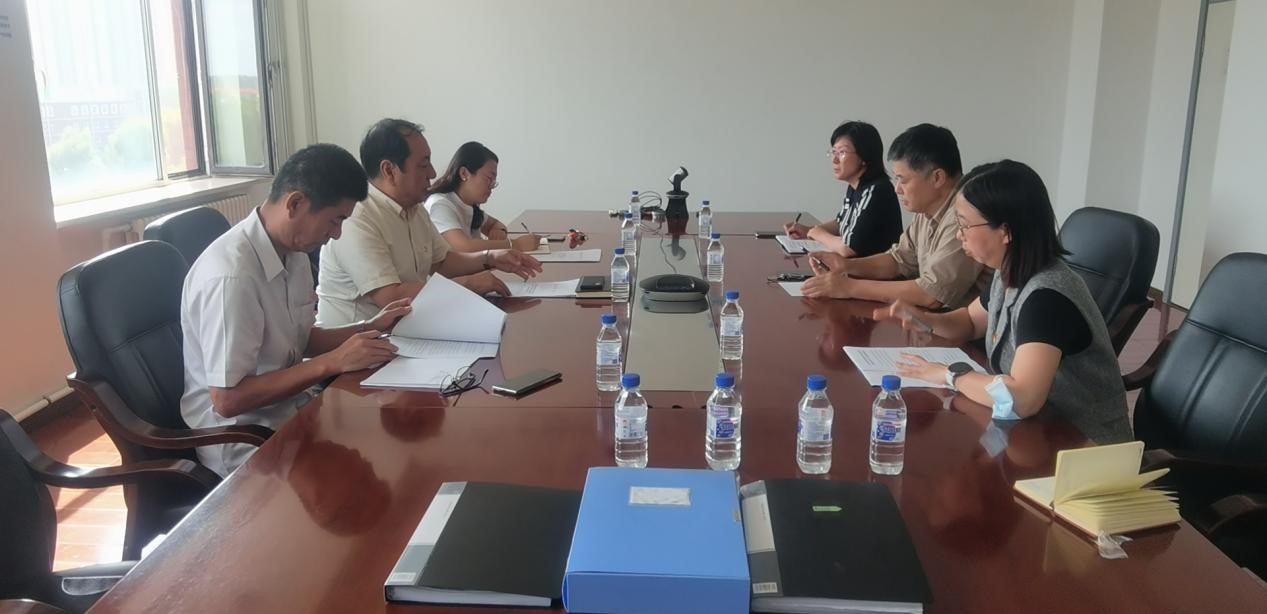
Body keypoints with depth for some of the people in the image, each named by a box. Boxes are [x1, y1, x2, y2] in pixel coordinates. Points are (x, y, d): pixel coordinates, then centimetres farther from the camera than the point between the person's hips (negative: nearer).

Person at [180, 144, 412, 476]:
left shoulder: (293, 252, 1)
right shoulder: (230, 276, -26)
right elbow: (228, 399, -24)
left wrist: (369, 327, 1)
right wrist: (332, 363, -26)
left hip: (288, 408, 8)